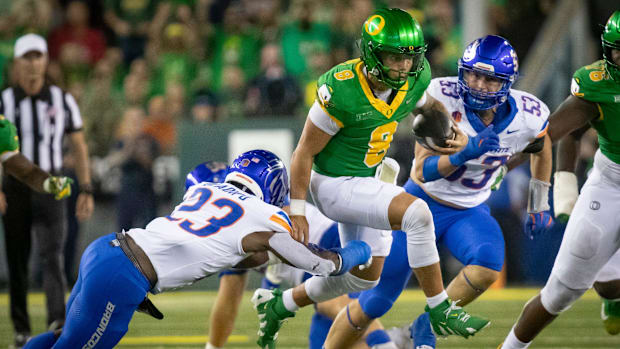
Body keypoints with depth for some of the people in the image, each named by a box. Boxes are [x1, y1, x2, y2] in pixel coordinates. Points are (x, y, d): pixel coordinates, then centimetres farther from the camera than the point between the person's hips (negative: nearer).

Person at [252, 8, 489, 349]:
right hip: (334, 184, -9)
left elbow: (428, 103, 16)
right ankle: (439, 308, -17)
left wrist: (455, 131, -4)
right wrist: (297, 212, -13)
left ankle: (279, 304, 38)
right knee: (416, 213, -29)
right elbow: (305, 152, -18)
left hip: (367, 182, 9)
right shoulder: (342, 91, -29)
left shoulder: (414, 80, -11)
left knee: (365, 277, 20)